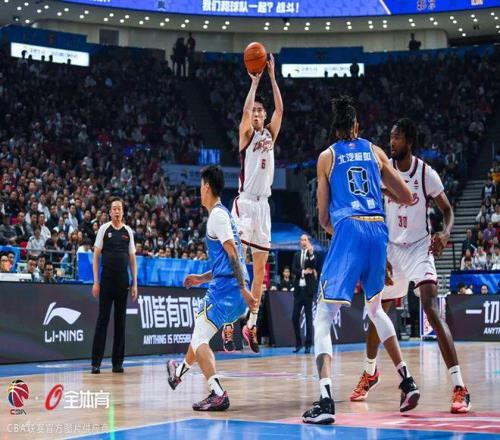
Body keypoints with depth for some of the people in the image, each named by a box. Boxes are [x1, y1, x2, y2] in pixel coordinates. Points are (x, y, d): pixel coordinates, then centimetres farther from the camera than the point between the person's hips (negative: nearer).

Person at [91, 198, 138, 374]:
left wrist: (134, 284, 6)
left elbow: (132, 259, 12)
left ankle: (117, 362, 11)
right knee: (102, 320, -5)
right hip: (107, 279, -3)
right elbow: (96, 256, 1)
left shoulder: (128, 232, 9)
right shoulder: (104, 229, 2)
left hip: (123, 281, 3)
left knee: (121, 321, 5)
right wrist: (96, 282, -6)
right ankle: (96, 362, -4)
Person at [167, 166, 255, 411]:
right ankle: (180, 371, 50)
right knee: (200, 331, 28)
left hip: (225, 289, -10)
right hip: (234, 290, 10)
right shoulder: (223, 213, 22)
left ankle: (218, 394, -23)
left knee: (200, 338, -11)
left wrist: (243, 288, -25)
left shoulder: (217, 215, -9)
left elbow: (233, 253, -19)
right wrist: (202, 278, 29)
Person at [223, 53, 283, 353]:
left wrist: (272, 77, -3)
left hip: (263, 205, 6)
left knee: (260, 267, 7)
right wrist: (255, 82, -14)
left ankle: (252, 324, 15)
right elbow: (245, 111, -18)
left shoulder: (270, 135, 14)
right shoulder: (246, 135, 2)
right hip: (245, 203, -6)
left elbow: (280, 109, 1)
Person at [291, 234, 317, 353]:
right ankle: (298, 343, 13)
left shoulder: (312, 255, 2)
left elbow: (315, 267, -15)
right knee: (295, 317, 2)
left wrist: (311, 254, -26)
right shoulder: (297, 255, 13)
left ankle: (308, 345, 1)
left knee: (308, 317, -2)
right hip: (298, 289, 4)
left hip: (308, 289, -4)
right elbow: (293, 269, 3)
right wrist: (303, 272, -12)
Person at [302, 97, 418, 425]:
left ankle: (326, 400, -22)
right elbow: (407, 198, 21)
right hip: (378, 230, 4)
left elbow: (323, 217, 11)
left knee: (323, 317, -4)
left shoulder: (327, 157, 11)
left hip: (347, 229, -4)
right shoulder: (375, 151, 17)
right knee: (376, 308, 28)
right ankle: (407, 381, 26)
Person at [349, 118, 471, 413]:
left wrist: (445, 233, -25)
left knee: (432, 310, -22)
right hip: (391, 248, 5)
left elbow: (447, 209, -5)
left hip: (419, 248, -4)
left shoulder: (426, 173, -11)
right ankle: (370, 373, 39)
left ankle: (460, 388, -25)